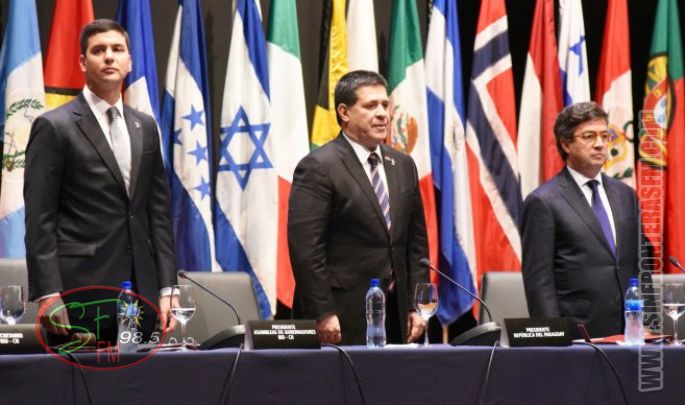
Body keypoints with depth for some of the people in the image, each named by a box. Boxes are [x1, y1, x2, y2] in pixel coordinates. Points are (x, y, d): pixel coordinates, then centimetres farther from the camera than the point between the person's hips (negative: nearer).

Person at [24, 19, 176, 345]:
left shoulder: (145, 127, 16)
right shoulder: (54, 127, -2)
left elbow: (158, 210, 15)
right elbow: (39, 219, -6)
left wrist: (166, 288, 8)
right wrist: (47, 294, -14)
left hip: (141, 293, 5)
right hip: (80, 296, -5)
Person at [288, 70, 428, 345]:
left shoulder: (403, 166, 14)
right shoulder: (318, 167, -8)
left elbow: (416, 241, 17)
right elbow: (305, 247, -13)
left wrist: (417, 305, 9)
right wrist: (322, 314, -17)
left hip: (395, 315, 6)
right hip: (341, 318, -6)